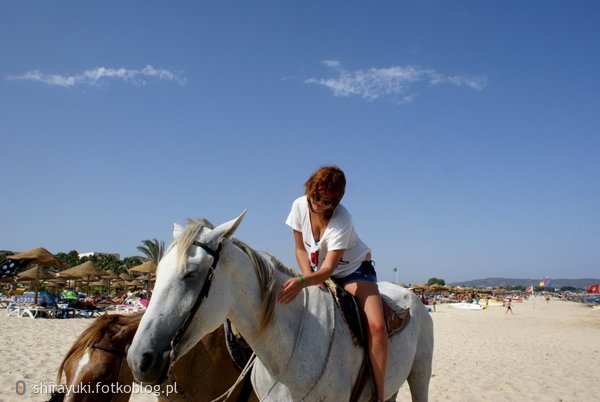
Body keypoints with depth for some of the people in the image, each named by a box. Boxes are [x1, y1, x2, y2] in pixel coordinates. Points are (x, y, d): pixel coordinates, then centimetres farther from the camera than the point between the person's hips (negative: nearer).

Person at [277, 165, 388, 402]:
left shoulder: (342, 219, -28)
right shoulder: (300, 206, -13)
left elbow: (329, 268, -32)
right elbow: (301, 249, -3)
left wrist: (303, 282, -51)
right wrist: (308, 279, -18)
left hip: (354, 270, -5)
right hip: (318, 273, 5)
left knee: (376, 326, -26)